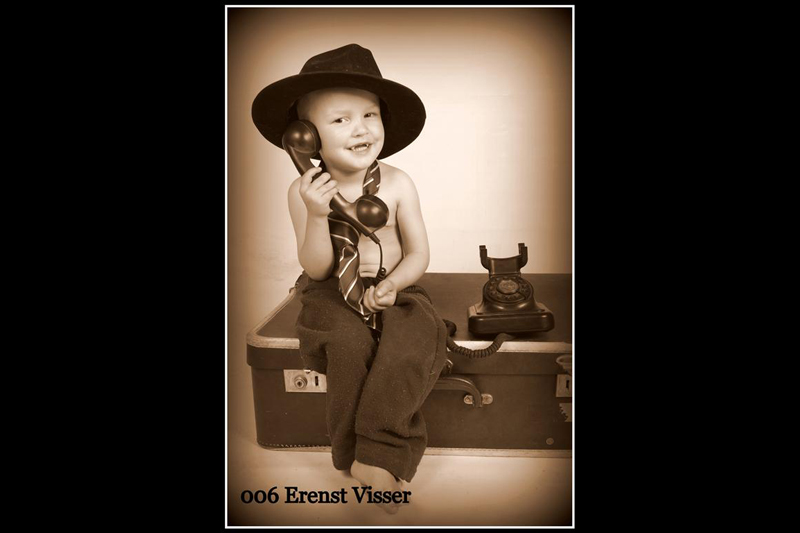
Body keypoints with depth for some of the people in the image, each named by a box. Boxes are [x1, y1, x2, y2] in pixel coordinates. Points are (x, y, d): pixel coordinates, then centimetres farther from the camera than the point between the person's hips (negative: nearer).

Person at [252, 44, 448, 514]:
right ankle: (356, 458, -11)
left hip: (395, 290, 1)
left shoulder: (397, 184, -6)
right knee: (349, 346, -28)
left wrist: (390, 285, -21)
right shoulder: (304, 191, -7)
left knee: (409, 342, -28)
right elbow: (316, 269, -8)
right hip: (335, 297, 0)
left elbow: (419, 254, -1)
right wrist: (316, 215, -25)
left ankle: (378, 455, -18)